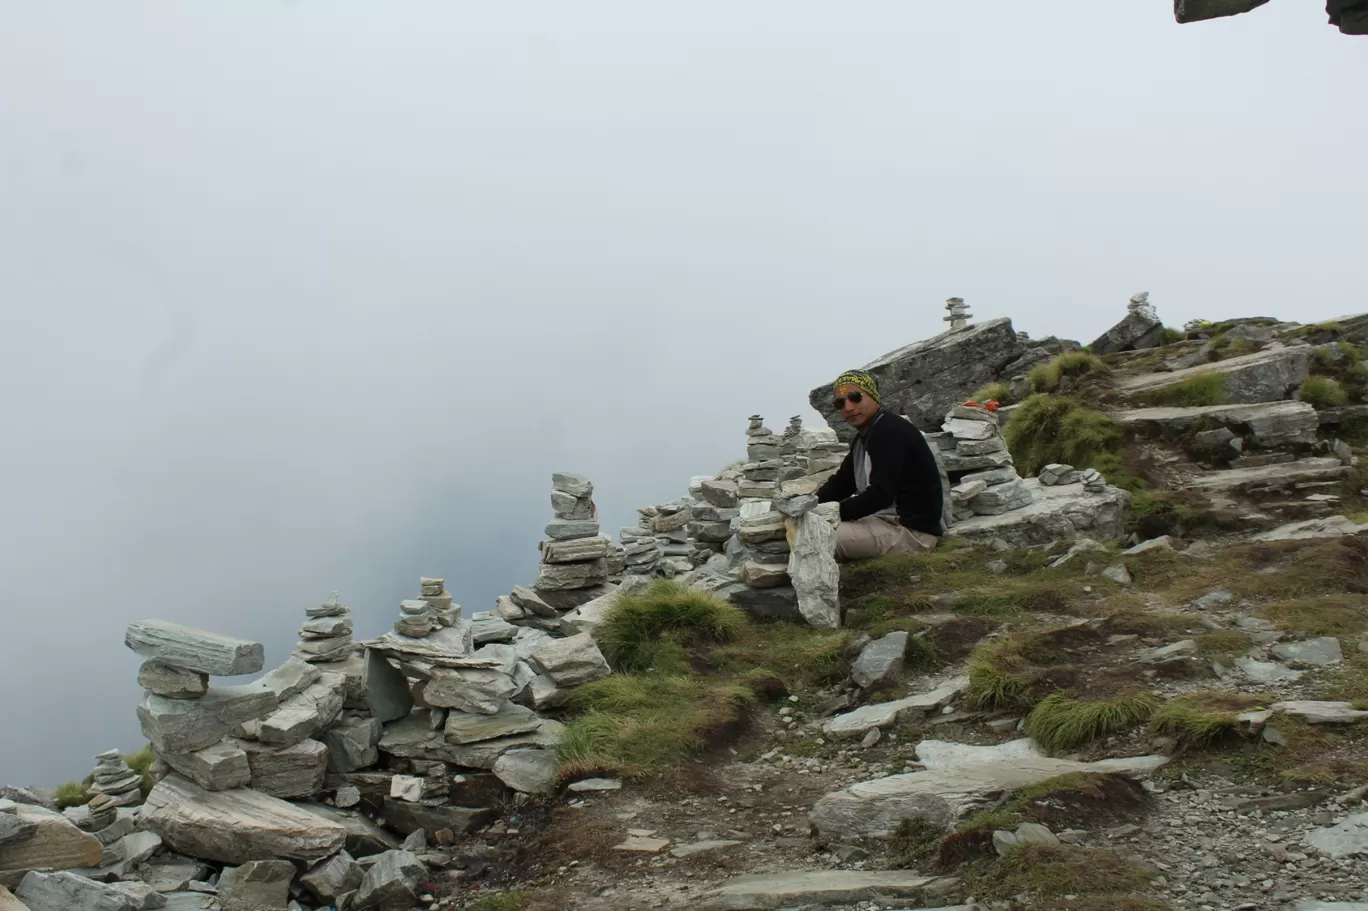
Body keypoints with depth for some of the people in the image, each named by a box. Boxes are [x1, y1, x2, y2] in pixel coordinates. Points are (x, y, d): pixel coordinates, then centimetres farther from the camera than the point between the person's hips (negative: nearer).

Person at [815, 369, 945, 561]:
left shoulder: (890, 431, -18)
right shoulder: (863, 437, 15)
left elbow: (880, 495, -26)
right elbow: (841, 484, 15)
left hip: (913, 531, -10)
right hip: (887, 521, 10)